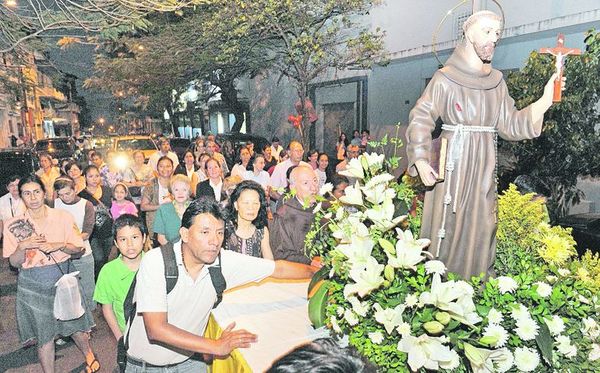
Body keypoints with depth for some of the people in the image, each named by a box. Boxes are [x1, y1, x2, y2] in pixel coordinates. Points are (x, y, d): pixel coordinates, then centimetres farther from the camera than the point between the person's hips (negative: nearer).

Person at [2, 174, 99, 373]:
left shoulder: (63, 217, -5)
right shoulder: (14, 224, -4)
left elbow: (78, 248, -1)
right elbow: (14, 262, -1)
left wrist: (59, 245, -18)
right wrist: (22, 246, -20)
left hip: (62, 276, 0)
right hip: (33, 284, 0)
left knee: (74, 324, 13)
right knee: (43, 335, 10)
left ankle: (89, 355, 40)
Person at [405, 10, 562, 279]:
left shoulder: (496, 81, 11)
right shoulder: (445, 78, -4)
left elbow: (509, 124, 9)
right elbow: (420, 118, -9)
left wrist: (544, 101, -4)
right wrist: (420, 160, -20)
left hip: (484, 165, 5)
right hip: (453, 160, -5)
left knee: (480, 226, 10)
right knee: (448, 224, 0)